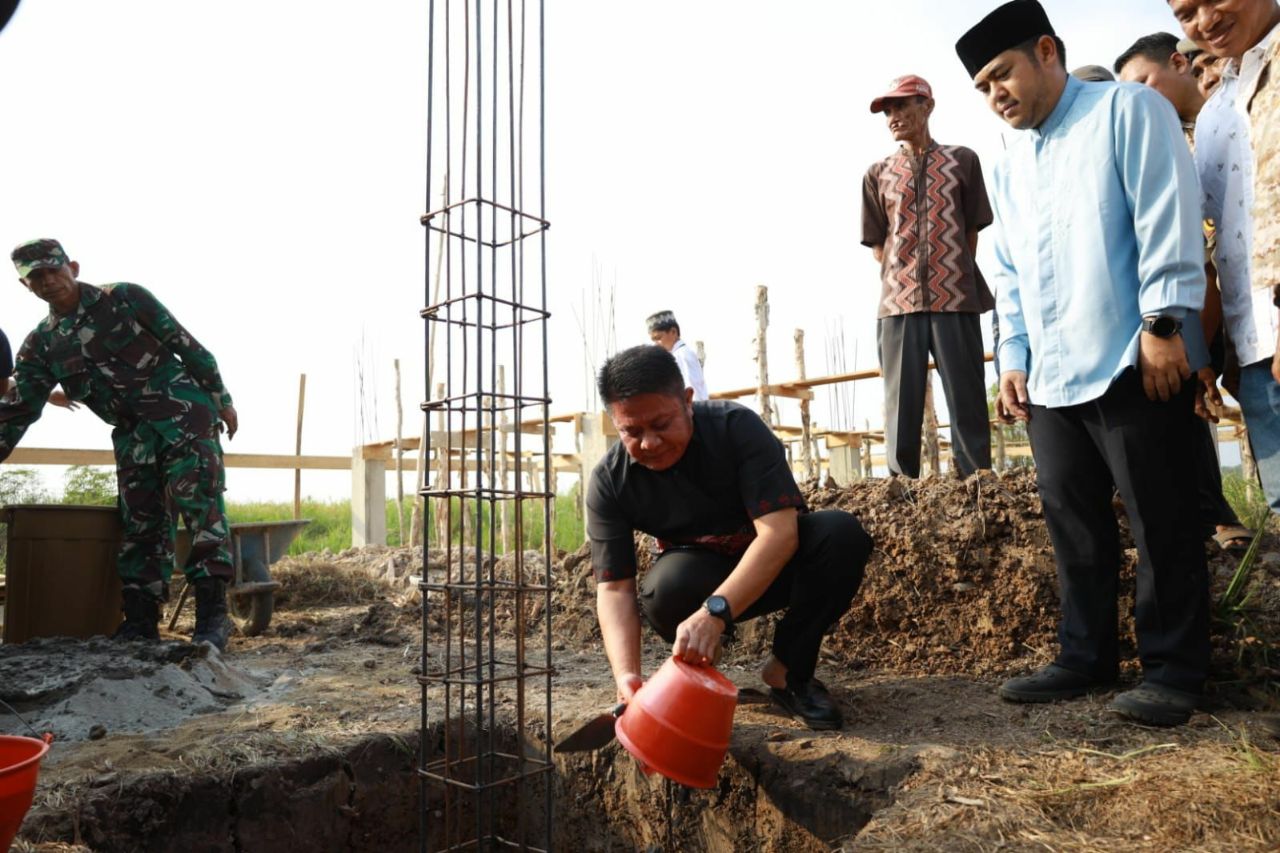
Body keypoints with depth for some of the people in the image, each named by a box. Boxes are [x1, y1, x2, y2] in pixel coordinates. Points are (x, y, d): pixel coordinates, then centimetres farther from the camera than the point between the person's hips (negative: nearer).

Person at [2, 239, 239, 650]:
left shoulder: (125, 298, -3)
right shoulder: (40, 345, 9)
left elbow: (187, 345, -1)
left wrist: (222, 399, -1)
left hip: (184, 412, -5)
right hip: (133, 433, 5)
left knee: (200, 506, -14)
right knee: (140, 522, 3)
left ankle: (212, 613, -15)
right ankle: (141, 620, 9)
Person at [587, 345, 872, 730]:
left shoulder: (738, 426, -24)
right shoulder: (609, 481, -18)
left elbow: (779, 531, -33)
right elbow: (614, 589, -20)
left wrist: (716, 611, -47)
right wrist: (626, 675, -38)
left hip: (772, 564, 1)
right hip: (701, 576, 0)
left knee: (841, 532, -30)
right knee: (666, 586, -36)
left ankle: (788, 670, -11)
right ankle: (694, 673, -3)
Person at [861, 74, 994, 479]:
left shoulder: (962, 161, 10)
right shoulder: (877, 174, 13)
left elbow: (972, 232, 10)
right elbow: (879, 245, 13)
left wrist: (955, 276, 5)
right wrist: (907, 279, 5)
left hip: (955, 300, -1)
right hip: (898, 304, 1)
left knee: (968, 404, 0)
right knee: (900, 408, 1)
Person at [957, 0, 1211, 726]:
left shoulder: (1127, 109, 2)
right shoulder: (1009, 169, 20)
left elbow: (1167, 216, -9)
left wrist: (1161, 322, -15)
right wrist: (1015, 357, 11)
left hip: (1131, 366, -6)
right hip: (1050, 380, 7)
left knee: (1162, 525, 1)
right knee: (1075, 528, 10)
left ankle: (1173, 670, 12)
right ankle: (1087, 658, 20)